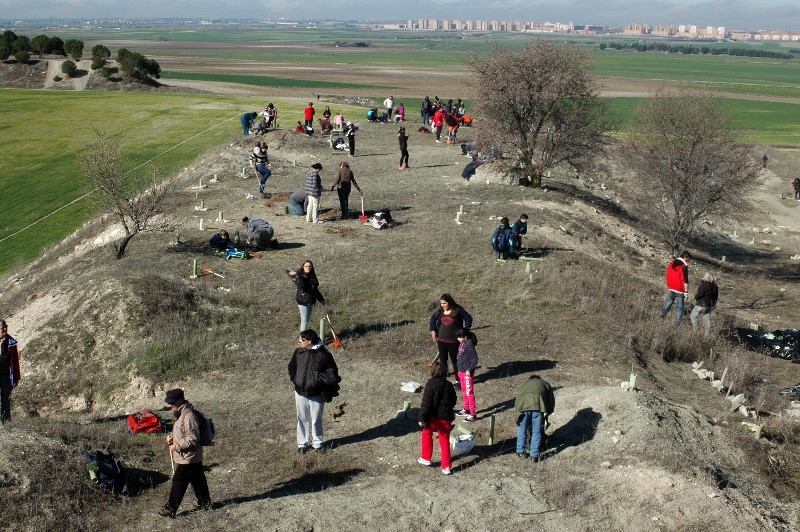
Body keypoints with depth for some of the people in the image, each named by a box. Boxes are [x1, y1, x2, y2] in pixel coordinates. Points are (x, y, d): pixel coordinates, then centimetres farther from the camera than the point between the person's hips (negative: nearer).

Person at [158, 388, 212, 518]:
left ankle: (170, 509, 4)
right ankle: (205, 503, 28)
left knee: (178, 482, -3)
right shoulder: (181, 414, 9)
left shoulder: (188, 416, -24)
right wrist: (172, 438, 7)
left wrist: (177, 446, -20)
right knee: (198, 480, 18)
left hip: (188, 458, -10)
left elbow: (193, 438, -26)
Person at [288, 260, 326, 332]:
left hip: (311, 302, 7)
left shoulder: (312, 277, 9)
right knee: (304, 321, -6)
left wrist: (321, 299, 21)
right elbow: (301, 286, -35)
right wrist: (296, 276, -41)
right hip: (303, 302, -7)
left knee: (307, 320, 13)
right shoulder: (300, 276, -12)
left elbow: (315, 290, 19)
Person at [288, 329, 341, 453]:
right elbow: (292, 368, 13)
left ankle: (317, 443, 31)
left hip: (316, 395, -3)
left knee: (316, 420, 13)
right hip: (300, 393, 3)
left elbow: (331, 372, -5)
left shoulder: (324, 354, -14)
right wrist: (295, 380, 2)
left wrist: (319, 380, -12)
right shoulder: (298, 352, -3)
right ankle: (302, 443, 31)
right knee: (302, 419, 16)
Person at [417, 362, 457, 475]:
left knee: (427, 434, 21)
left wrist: (422, 418, -15)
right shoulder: (449, 385, 4)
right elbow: (453, 401, 13)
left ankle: (426, 458, 29)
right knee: (445, 440, 11)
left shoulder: (430, 384, -12)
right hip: (446, 417, 4)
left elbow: (426, 402, -17)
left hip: (433, 416, -4)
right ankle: (446, 466, 8)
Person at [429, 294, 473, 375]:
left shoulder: (458, 310, -12)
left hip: (453, 341, -4)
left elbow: (468, 319, -5)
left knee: (455, 361, 5)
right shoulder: (440, 311, 2)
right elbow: (433, 318, 18)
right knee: (442, 361, 10)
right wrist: (432, 330, 8)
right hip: (441, 340, 4)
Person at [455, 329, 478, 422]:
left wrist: (469, 370, -21)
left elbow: (475, 359, -20)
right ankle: (466, 409, 35)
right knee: (464, 392, 20)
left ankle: (473, 414, 2)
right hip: (461, 371, 9)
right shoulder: (462, 344, 6)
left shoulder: (469, 345, -20)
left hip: (467, 373, -9)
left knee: (469, 393, -4)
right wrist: (459, 370, 15)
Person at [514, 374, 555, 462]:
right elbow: (551, 403, 26)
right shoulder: (545, 384, 33)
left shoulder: (524, 384, 37)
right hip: (538, 406, -2)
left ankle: (521, 452, 28)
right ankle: (534, 456, 10)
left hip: (523, 406, 2)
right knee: (537, 432, 8)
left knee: (522, 431, 18)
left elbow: (516, 403, 31)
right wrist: (546, 414, 38)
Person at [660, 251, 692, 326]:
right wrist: (686, 292, -11)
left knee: (670, 300, 29)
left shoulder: (671, 263, 0)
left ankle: (663, 313, 36)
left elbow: (668, 276, 10)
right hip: (679, 290, -6)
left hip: (671, 288, 6)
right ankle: (678, 322, 10)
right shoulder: (684, 267, -21)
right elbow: (685, 281, -19)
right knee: (680, 306, 8)